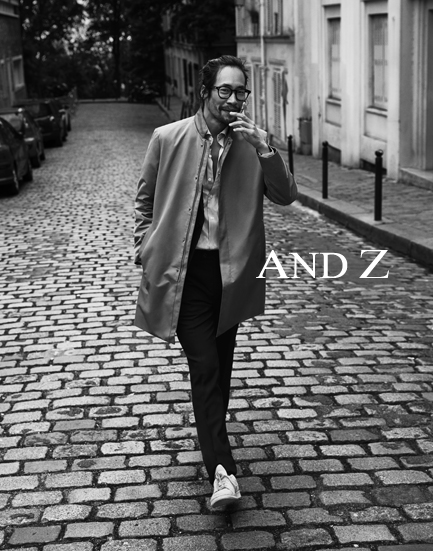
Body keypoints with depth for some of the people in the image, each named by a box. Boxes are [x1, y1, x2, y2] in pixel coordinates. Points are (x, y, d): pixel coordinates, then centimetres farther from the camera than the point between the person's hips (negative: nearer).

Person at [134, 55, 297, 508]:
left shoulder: (251, 143, 2)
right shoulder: (167, 138, -2)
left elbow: (286, 197, -7)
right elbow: (145, 200, 8)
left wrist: (263, 149, -19)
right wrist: (147, 250, 1)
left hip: (232, 268, 3)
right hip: (184, 269, -3)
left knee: (221, 365, 16)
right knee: (205, 365, -10)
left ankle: (212, 439, 38)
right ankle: (221, 470, -10)